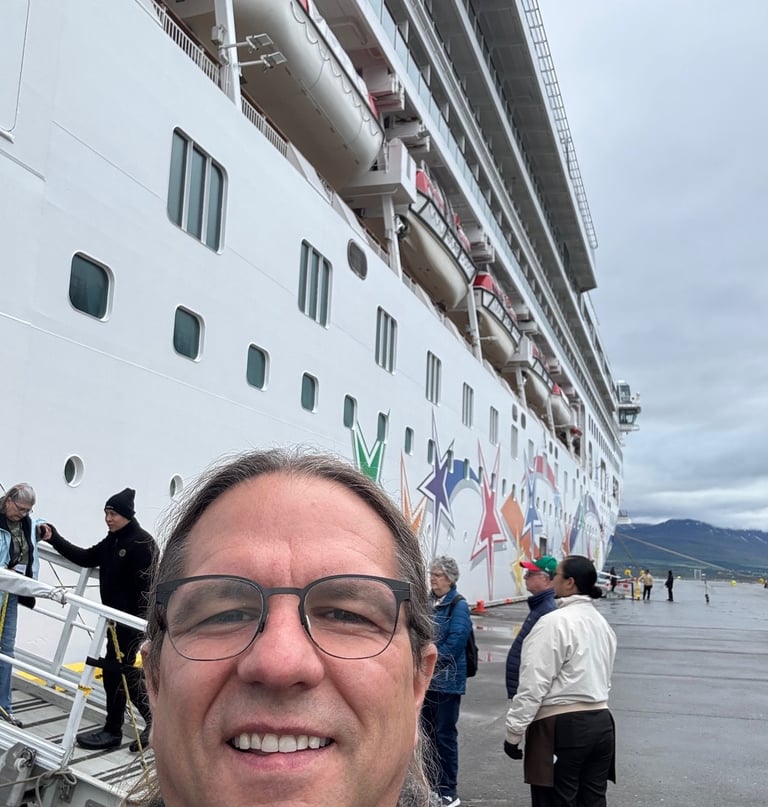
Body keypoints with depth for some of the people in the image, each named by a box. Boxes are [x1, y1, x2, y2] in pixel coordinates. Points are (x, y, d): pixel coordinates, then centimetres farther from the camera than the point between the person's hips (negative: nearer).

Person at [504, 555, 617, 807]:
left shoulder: (554, 622, -15)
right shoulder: (600, 621, 10)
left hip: (561, 726, -8)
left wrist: (513, 732, -12)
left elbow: (533, 684, -18)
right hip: (601, 722, 8)